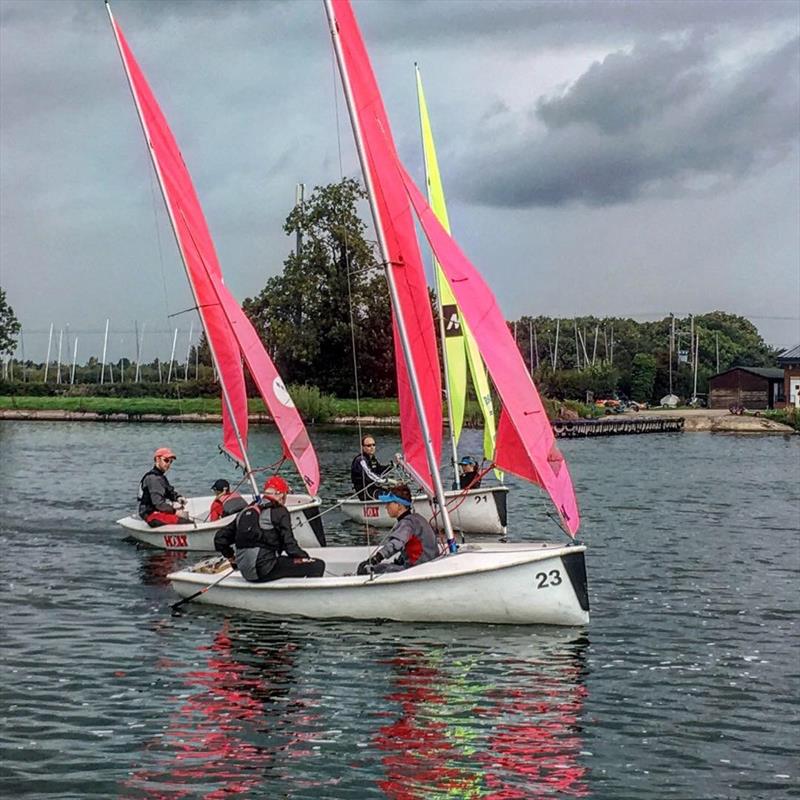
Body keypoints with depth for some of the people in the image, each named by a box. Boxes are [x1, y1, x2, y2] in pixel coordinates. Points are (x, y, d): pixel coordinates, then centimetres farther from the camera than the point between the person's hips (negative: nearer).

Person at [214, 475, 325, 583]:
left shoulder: (245, 512, 16)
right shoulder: (279, 511, -3)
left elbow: (220, 538, 18)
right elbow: (289, 543, -10)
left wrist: (230, 557, 30)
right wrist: (304, 558, 3)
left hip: (246, 574, 8)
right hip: (265, 570, -8)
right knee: (317, 565, -6)